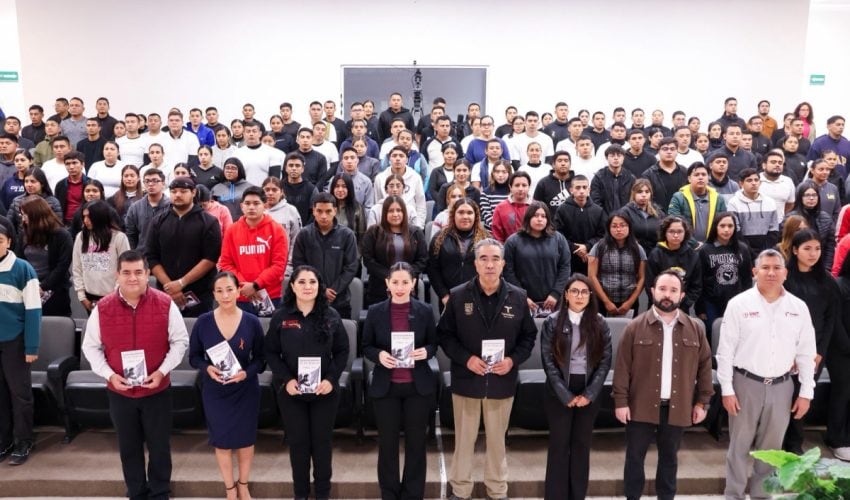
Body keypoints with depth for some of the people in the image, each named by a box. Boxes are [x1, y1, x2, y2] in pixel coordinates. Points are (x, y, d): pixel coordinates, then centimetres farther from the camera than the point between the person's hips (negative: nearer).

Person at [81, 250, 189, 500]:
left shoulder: (165, 304, -11)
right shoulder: (102, 308, -7)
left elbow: (180, 341, -3)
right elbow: (90, 346, 3)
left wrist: (162, 371, -14)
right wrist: (109, 374, -11)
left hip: (157, 390, -1)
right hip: (119, 392, 1)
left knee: (159, 446, 11)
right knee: (129, 447, 16)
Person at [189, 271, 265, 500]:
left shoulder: (252, 322, -10)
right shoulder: (203, 322, -9)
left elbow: (261, 358, -3)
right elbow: (194, 356, 1)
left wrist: (247, 372, -21)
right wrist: (207, 368, -18)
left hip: (246, 391, 0)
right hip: (214, 392, 0)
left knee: (245, 438, 13)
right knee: (222, 439, 11)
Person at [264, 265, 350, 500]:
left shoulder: (331, 316, -3)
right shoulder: (281, 316, -3)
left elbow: (342, 351, 0)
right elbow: (270, 352, -1)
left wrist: (331, 379, -12)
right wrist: (286, 379, -13)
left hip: (324, 390, 0)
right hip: (291, 391, 0)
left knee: (322, 441, 11)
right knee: (298, 442, 10)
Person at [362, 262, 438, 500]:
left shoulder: (425, 311, -1)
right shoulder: (375, 312, -2)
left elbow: (434, 344, 7)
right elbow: (366, 347, 4)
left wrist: (426, 352, -15)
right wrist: (379, 355, -17)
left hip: (418, 386, 0)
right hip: (385, 387, 0)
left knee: (416, 442, 9)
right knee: (387, 442, 9)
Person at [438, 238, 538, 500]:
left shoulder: (518, 297, -3)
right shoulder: (458, 296, -7)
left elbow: (529, 336, 4)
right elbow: (444, 334, -2)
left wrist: (513, 360, -11)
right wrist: (466, 358, -15)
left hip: (502, 381, 1)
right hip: (466, 379, -1)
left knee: (497, 439, 16)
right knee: (464, 439, 12)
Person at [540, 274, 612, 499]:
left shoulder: (599, 324, 2)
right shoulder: (552, 322, -4)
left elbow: (605, 361, -1)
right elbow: (548, 361, -7)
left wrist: (589, 394, -9)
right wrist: (566, 395, -12)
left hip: (589, 392, 2)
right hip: (559, 392, -2)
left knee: (582, 444, 10)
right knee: (559, 444, 4)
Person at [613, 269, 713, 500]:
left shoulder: (695, 328, 3)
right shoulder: (635, 327, -5)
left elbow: (704, 366, 7)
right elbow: (623, 367, -5)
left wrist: (702, 402, 4)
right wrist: (621, 401, -9)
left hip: (677, 408, 2)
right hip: (641, 406, -2)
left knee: (669, 457, 16)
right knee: (635, 457, 8)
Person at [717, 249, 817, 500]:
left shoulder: (799, 307, 2)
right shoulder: (739, 304, -7)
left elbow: (806, 353, 6)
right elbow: (725, 350, -6)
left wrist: (806, 392, 4)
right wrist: (727, 389, -8)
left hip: (781, 386, 3)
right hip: (746, 383, -3)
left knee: (771, 447, 15)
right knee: (740, 445, 8)